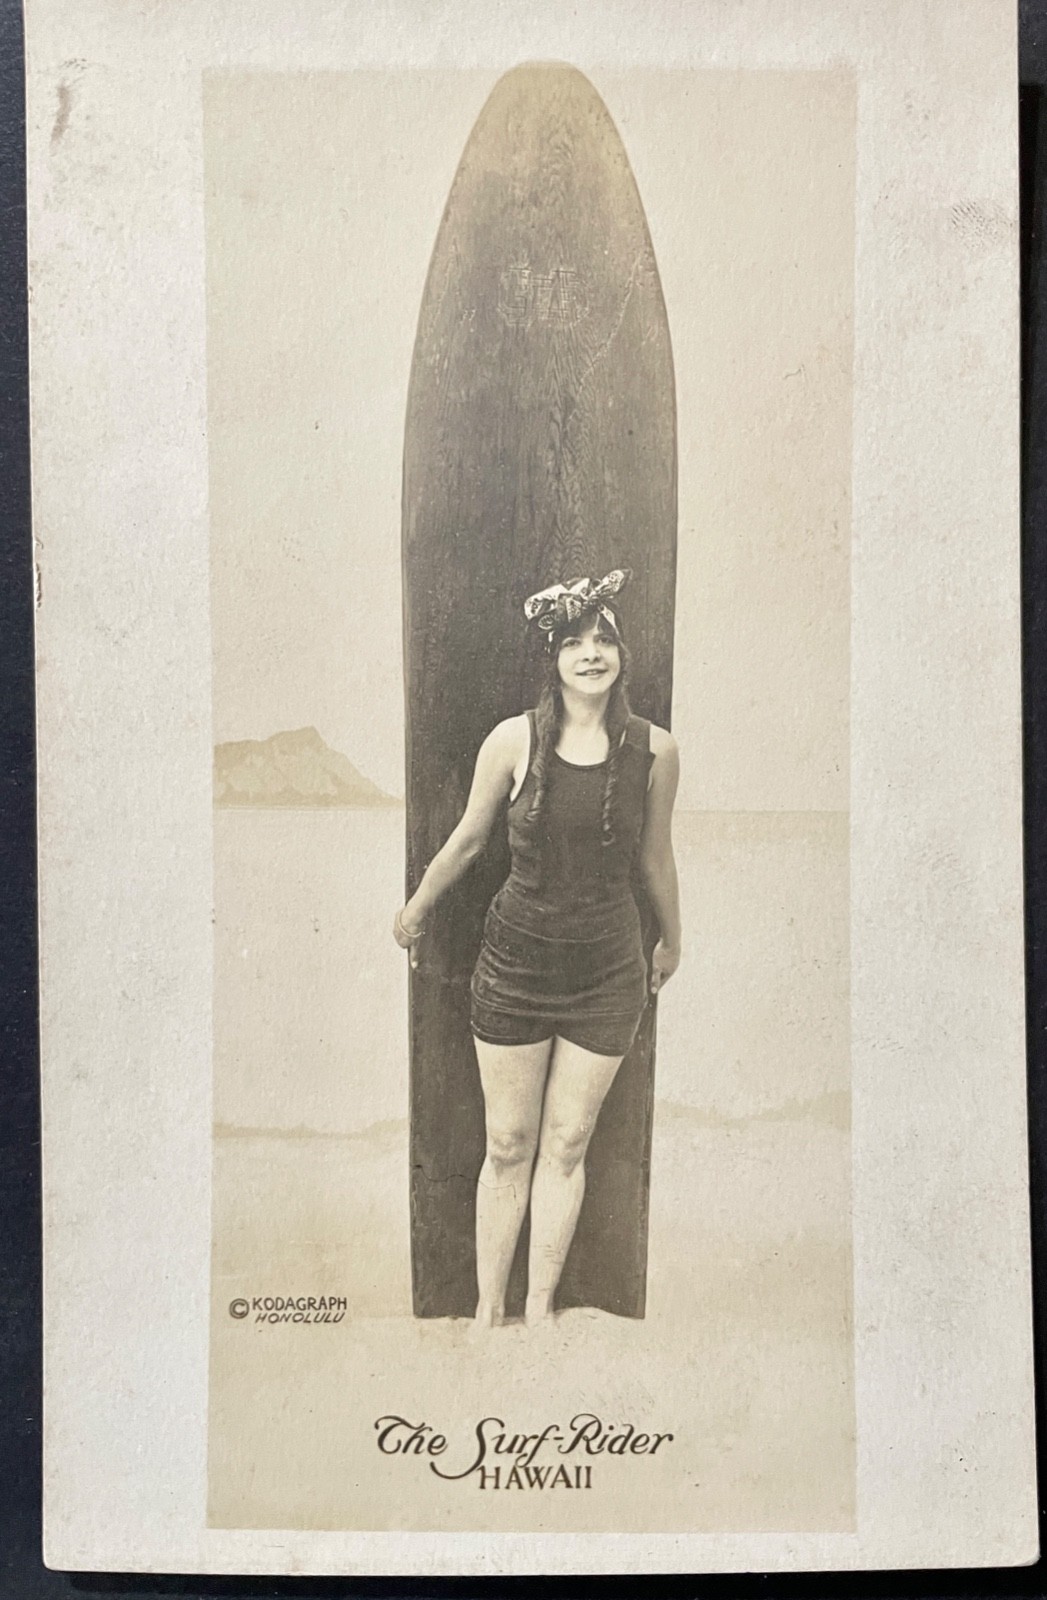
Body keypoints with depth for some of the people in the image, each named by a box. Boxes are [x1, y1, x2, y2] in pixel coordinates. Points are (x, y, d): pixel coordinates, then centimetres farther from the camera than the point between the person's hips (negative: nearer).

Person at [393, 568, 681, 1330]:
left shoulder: (655, 749, -7)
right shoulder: (514, 740, -9)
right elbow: (467, 841, 5)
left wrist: (672, 942, 21)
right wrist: (415, 911, 17)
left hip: (607, 973, 1)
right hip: (514, 963, 0)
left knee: (566, 1147, 9)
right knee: (508, 1145, 9)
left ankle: (540, 1309, 24)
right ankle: (489, 1310, 23)